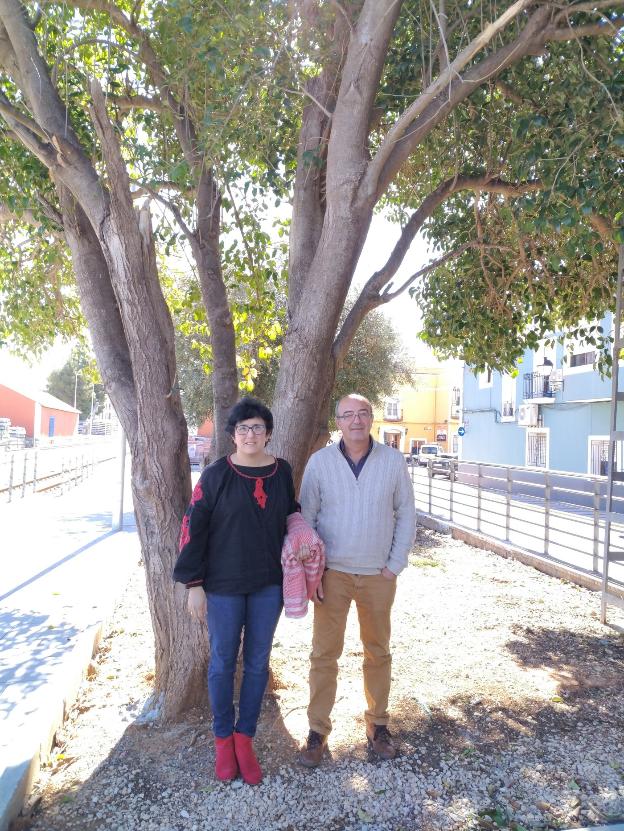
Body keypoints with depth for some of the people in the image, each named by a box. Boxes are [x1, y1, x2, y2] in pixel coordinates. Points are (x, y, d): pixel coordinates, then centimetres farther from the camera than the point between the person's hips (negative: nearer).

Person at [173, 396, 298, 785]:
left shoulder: (283, 472, 0)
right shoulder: (216, 474, -9)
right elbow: (193, 527, -7)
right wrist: (194, 583, -9)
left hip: (269, 584, 3)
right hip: (223, 584, -2)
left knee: (258, 663, 12)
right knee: (223, 662, 10)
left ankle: (245, 739, 29)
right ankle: (223, 740, 30)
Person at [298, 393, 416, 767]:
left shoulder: (393, 461, -4)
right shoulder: (320, 461, -7)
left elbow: (406, 514, 2)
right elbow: (306, 517, -2)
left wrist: (395, 565, -3)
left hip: (379, 575, 1)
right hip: (333, 573, -1)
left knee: (378, 651, 15)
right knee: (325, 652, 6)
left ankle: (378, 723, 34)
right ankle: (318, 730, 23)